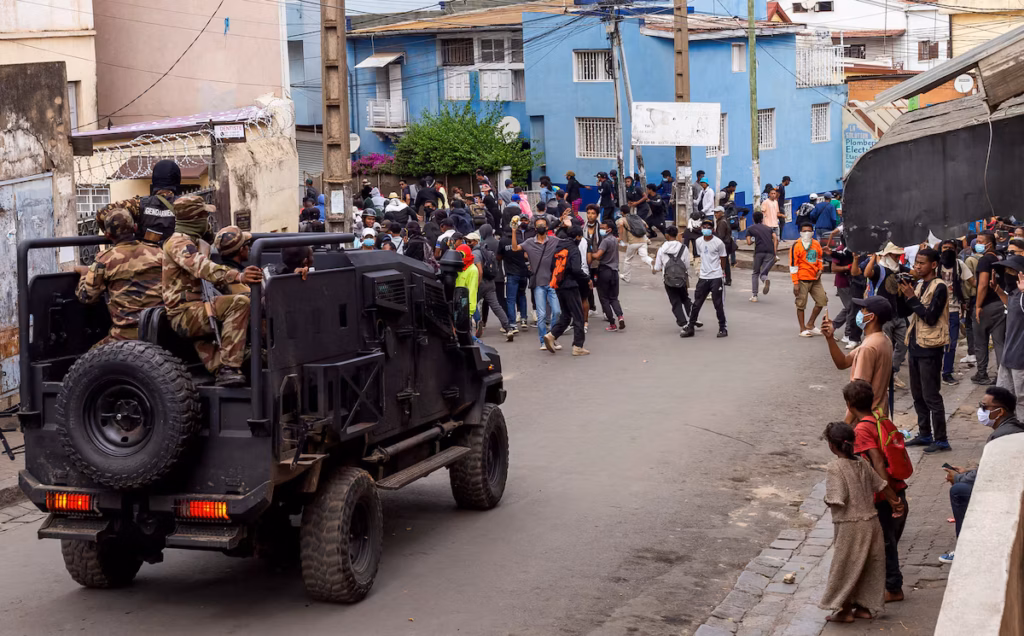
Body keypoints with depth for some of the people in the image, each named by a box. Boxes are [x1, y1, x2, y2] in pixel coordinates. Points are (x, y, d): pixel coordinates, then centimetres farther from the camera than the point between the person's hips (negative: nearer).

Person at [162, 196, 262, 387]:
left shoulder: (191, 241, 24)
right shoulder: (179, 242, -10)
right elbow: (202, 268, -30)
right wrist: (237, 276, -44)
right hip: (184, 314, -11)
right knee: (239, 303, -26)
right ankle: (229, 368, -32)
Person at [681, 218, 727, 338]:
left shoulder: (718, 242, -9)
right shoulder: (699, 242, 5)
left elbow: (723, 258, 2)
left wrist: (722, 271, 12)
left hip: (716, 277, -5)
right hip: (703, 277, 5)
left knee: (718, 303, -1)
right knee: (696, 303, 7)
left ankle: (722, 327, 10)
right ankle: (690, 327, 14)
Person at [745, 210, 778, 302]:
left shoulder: (750, 229, 16)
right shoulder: (768, 228, 23)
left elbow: (749, 242, 4)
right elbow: (775, 238, 8)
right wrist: (775, 253, 7)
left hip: (759, 251, -1)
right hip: (770, 252, 2)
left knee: (755, 273, 16)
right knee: (763, 273, 7)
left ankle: (754, 295, 6)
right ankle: (766, 280, -32)